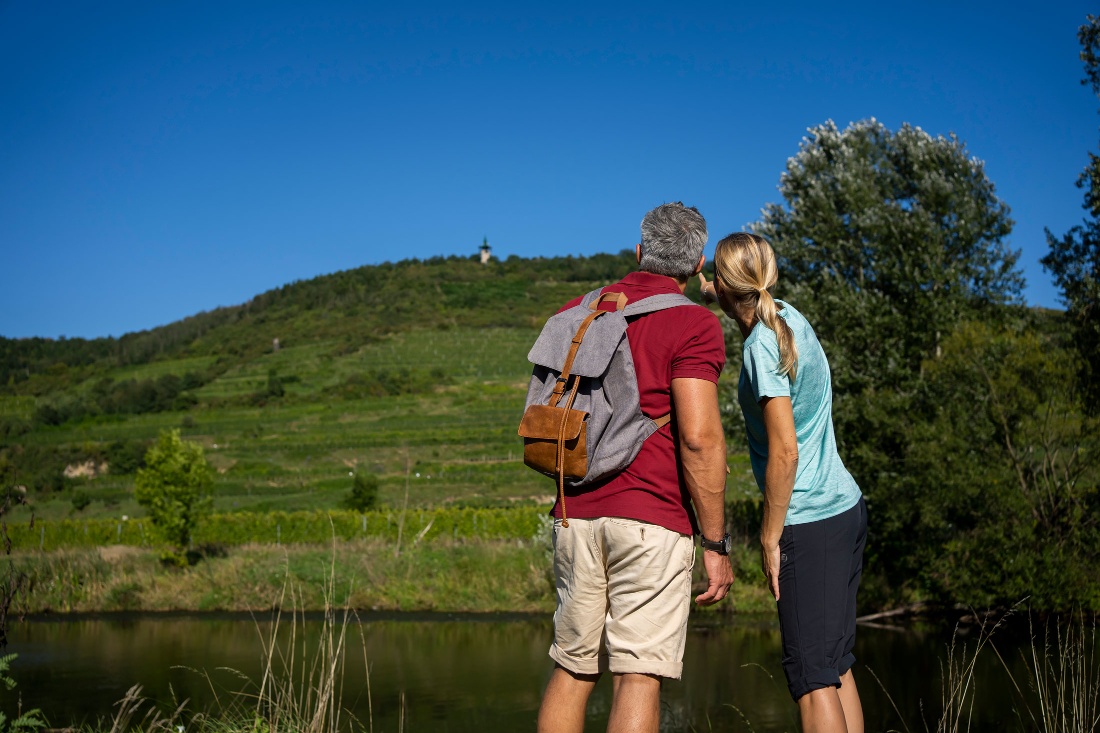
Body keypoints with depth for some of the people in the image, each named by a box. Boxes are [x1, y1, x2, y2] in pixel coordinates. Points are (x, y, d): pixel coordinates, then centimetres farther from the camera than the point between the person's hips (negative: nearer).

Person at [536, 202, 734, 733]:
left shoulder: (575, 314, 13)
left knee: (572, 669, 15)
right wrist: (716, 543, -9)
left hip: (576, 513, 6)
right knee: (639, 677, -3)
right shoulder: (692, 324, -6)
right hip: (652, 519, -6)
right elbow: (699, 437, -14)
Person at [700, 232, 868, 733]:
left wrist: (770, 540, -12)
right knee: (836, 667, 12)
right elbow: (752, 311, 35)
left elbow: (784, 453, -19)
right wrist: (706, 287, 42)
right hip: (847, 508, 9)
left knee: (811, 675, -6)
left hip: (809, 523, -9)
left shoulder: (762, 346, -16)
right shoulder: (790, 317, 7)